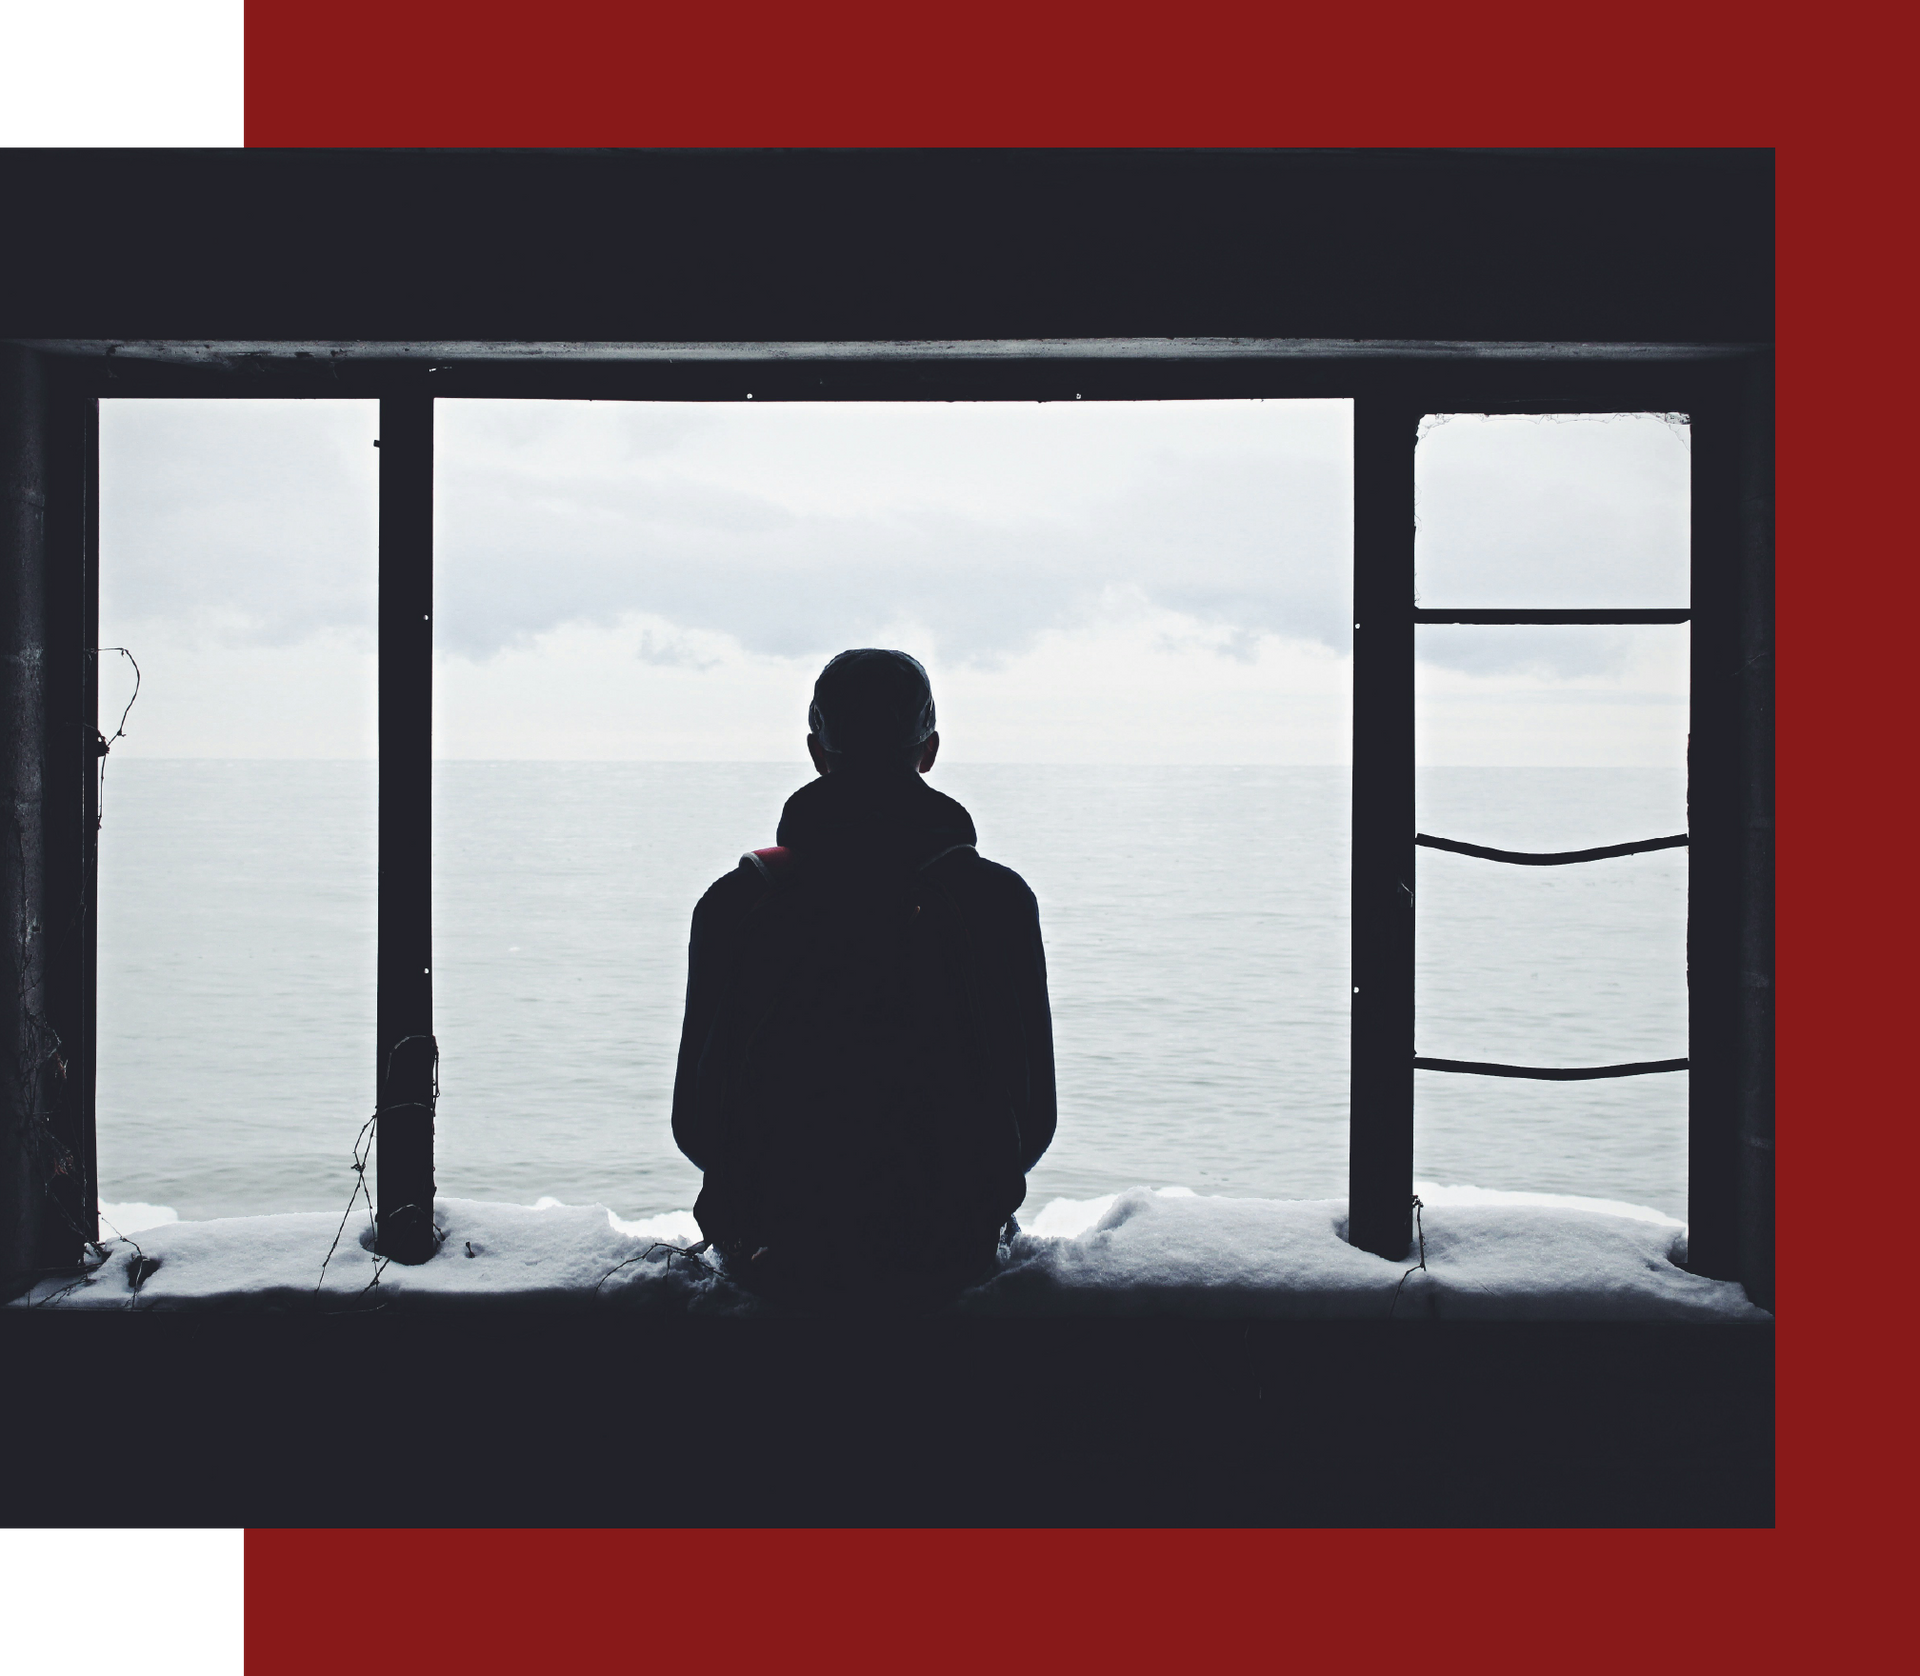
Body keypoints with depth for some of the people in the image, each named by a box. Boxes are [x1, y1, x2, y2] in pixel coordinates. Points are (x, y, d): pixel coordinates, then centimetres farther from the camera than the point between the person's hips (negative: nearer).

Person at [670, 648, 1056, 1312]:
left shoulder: (736, 901, -9)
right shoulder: (999, 900, -10)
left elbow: (695, 1123, -3)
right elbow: (1033, 1120, -3)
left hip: (778, 1262, 0)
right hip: (947, 1258, 0)